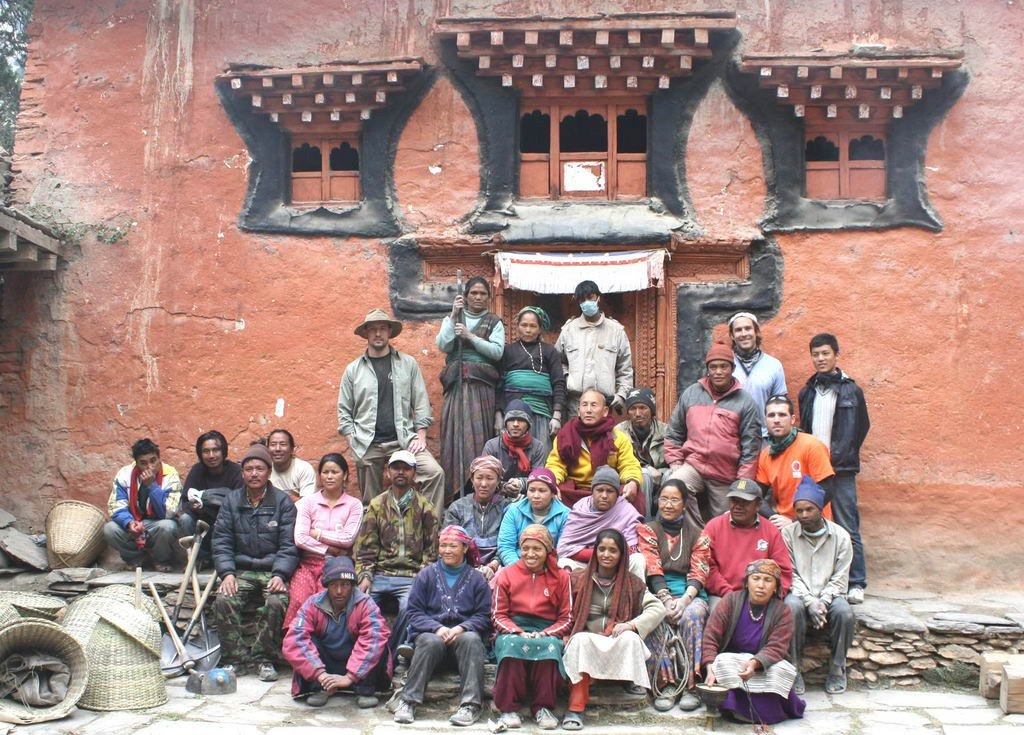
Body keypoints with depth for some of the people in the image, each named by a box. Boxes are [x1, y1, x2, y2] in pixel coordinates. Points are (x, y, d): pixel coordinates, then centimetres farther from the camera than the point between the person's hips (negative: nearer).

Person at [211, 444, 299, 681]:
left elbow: (289, 545, -3)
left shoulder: (283, 502, 2)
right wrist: (227, 573, -11)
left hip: (273, 571, -2)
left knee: (277, 602, -32)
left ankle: (265, 659, -14)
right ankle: (235, 659, -12)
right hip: (241, 571, 2)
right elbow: (221, 542, 5)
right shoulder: (232, 501, 10)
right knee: (223, 601, -26)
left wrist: (280, 575, -18)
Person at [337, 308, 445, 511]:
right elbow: (344, 411, 10)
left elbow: (421, 403, 6)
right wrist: (353, 441, -1)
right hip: (367, 446, 1)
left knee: (435, 472, -22)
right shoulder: (353, 370, 9)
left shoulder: (408, 364, 8)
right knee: (371, 502, 4)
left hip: (403, 440, 0)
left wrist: (421, 436, -3)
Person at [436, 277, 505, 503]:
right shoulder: (452, 319, 16)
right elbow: (442, 345, 0)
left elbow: (497, 352, -2)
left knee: (479, 433, -7)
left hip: (482, 385, -1)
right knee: (454, 432, -6)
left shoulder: (494, 323, 12)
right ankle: (454, 491, -4)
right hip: (456, 383, 1)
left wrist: (471, 336, -10)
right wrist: (454, 316, -5)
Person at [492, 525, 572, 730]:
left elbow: (566, 618, 5)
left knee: (550, 646, -35)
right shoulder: (507, 575, 10)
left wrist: (545, 634, -13)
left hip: (547, 633, 0)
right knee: (512, 644, -35)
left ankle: (543, 708, -23)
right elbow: (499, 615, 6)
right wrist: (519, 632, -13)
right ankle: (509, 708, -28)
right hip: (512, 630, 0)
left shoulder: (561, 577, 9)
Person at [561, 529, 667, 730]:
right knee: (580, 640, -34)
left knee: (631, 638, -32)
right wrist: (566, 636, -15)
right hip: (587, 639, 0)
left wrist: (632, 625, -16)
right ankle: (575, 708, -40)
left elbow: (658, 609, 0)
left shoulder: (632, 583, 11)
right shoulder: (578, 579, 10)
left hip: (619, 643, 0)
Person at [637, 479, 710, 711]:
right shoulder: (648, 530, 16)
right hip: (659, 593, -1)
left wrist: (685, 599, -16)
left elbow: (699, 572, 4)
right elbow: (652, 569, 1)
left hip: (691, 593, 1)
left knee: (692, 615, -36)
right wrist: (666, 598, -16)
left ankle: (690, 685, -31)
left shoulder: (696, 534, 18)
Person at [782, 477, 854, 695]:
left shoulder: (840, 536, 1)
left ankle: (837, 669, -10)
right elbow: (790, 575, -5)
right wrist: (809, 601, -19)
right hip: (799, 593, -1)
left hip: (829, 594, 1)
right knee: (792, 608, -35)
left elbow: (840, 579, -1)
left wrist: (823, 601, -18)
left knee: (844, 612, -31)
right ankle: (794, 669, -20)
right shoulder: (788, 534, -1)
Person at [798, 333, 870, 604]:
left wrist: (839, 458, -2)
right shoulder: (807, 392, 13)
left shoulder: (851, 391, 0)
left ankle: (856, 583, 2)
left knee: (847, 527, -4)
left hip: (841, 471, -4)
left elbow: (861, 428, 3)